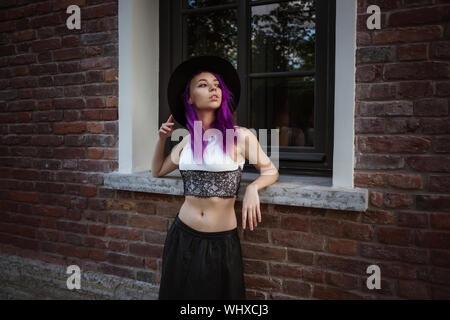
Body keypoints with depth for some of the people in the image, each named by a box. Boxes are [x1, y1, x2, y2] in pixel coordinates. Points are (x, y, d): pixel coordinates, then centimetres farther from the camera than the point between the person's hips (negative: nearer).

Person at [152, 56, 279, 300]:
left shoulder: (240, 136, -7)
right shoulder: (187, 140, 5)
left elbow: (270, 171, 3)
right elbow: (157, 171, 20)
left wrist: (252, 188, -17)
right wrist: (161, 139, 6)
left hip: (222, 242, -3)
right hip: (183, 236, 3)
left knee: (217, 293, 13)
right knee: (179, 292, 17)